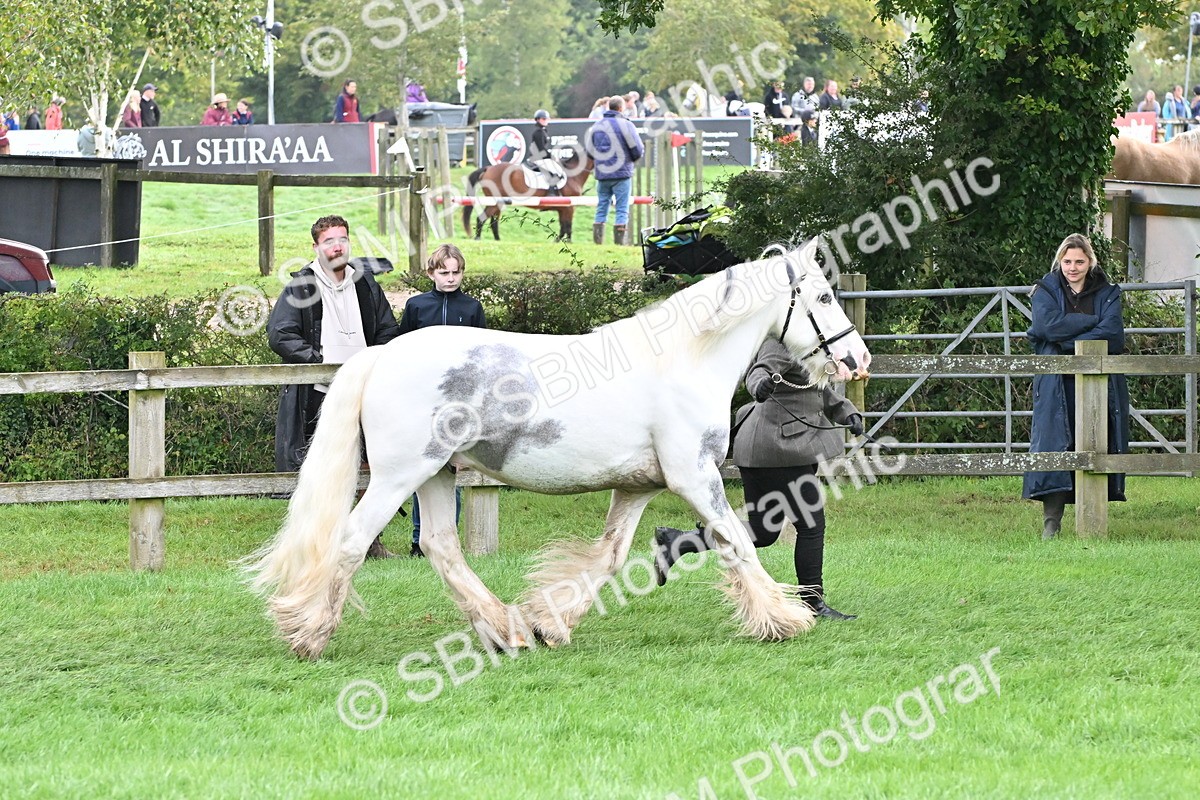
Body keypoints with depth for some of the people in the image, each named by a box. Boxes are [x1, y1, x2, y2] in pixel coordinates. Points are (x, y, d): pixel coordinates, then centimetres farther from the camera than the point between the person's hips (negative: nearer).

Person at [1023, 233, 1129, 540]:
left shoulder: (1107, 294, 11)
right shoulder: (1045, 292, 9)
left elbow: (1112, 334, -6)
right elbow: (1050, 326, -11)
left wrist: (1069, 342, -13)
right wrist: (1092, 321, -7)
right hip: (1057, 385, -1)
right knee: (1054, 447, -10)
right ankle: (1051, 521, -11)